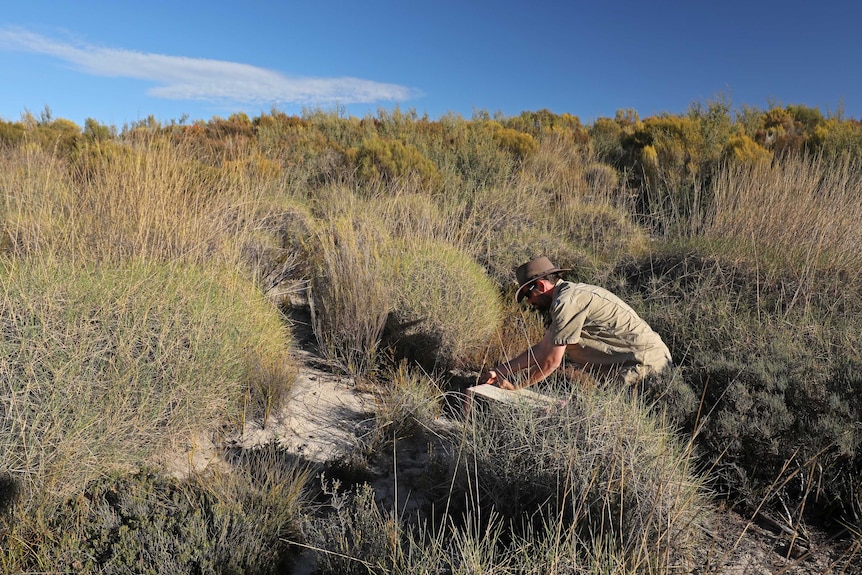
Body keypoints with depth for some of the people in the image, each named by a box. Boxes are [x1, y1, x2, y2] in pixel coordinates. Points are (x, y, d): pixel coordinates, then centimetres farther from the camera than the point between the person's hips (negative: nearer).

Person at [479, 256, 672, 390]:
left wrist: (517, 388, -4)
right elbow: (542, 349, 15)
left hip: (645, 361, -10)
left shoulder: (567, 302, -18)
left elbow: (552, 360, -16)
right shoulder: (571, 293, 13)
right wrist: (500, 370, 14)